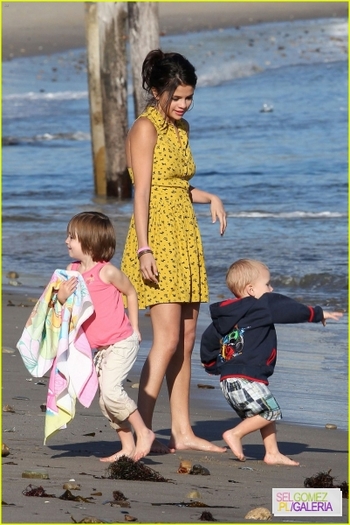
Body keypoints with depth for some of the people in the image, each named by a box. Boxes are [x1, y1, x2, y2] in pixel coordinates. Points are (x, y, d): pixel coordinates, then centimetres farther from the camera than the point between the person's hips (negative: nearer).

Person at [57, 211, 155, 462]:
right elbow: (65, 306, 7)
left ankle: (144, 432, -8)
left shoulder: (106, 272, -15)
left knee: (110, 389, -21)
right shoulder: (72, 271, 4)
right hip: (101, 347, 8)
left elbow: (131, 292, -2)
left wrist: (134, 329, 2)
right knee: (105, 399, 8)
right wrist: (61, 296, -17)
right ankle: (127, 446, 16)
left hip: (122, 343, -8)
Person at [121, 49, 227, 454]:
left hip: (185, 238, 8)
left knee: (186, 338, 7)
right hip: (158, 238, -8)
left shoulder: (180, 128, 16)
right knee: (167, 339, -13)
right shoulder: (146, 128, -9)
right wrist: (143, 248, -21)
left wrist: (210, 198, 6)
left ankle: (182, 432, 11)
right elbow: (142, 191, -15)